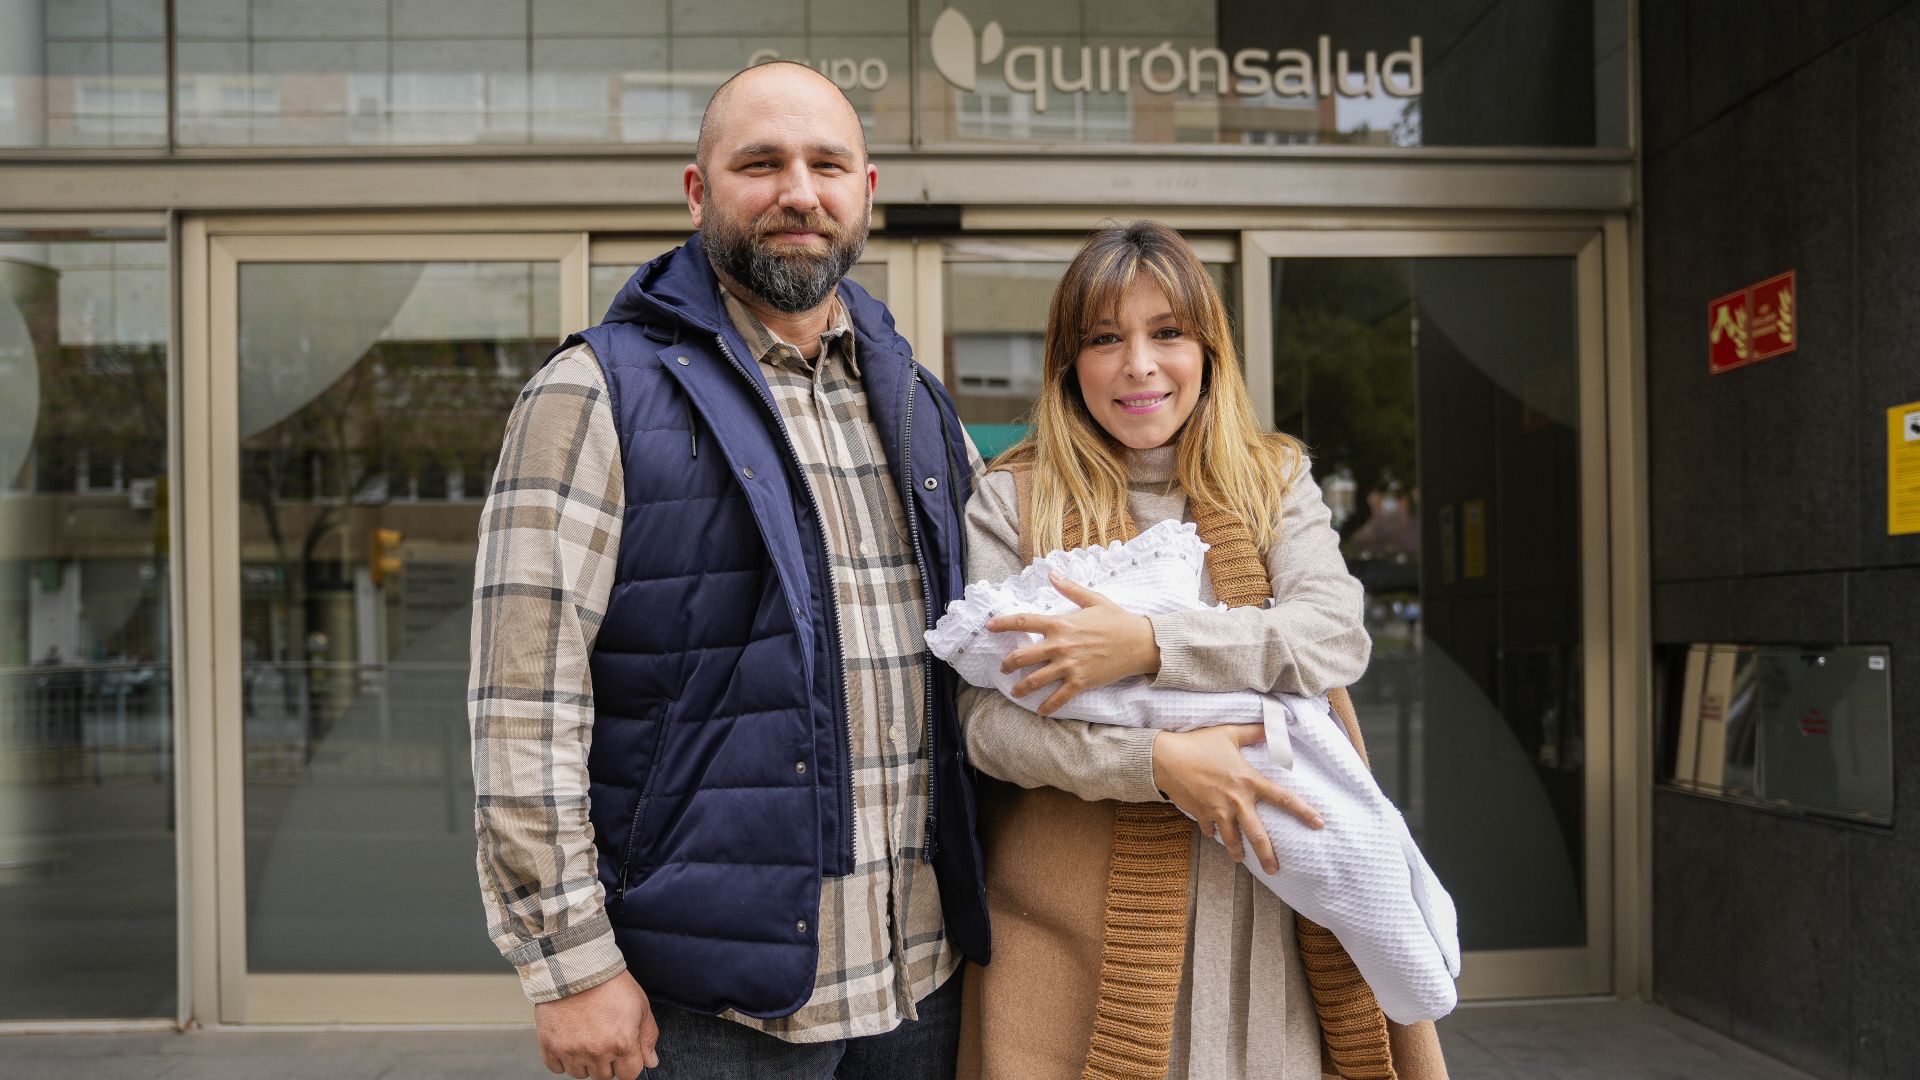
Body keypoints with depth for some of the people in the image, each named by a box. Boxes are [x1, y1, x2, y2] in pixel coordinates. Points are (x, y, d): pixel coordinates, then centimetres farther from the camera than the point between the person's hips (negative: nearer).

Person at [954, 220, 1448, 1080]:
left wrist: (1150, 644, -19)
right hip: (1082, 916, -2)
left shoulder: (1274, 481, 10)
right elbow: (985, 716, -7)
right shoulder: (1011, 502, 1)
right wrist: (1159, 760, -20)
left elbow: (1338, 635, -7)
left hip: (1262, 906, 2)